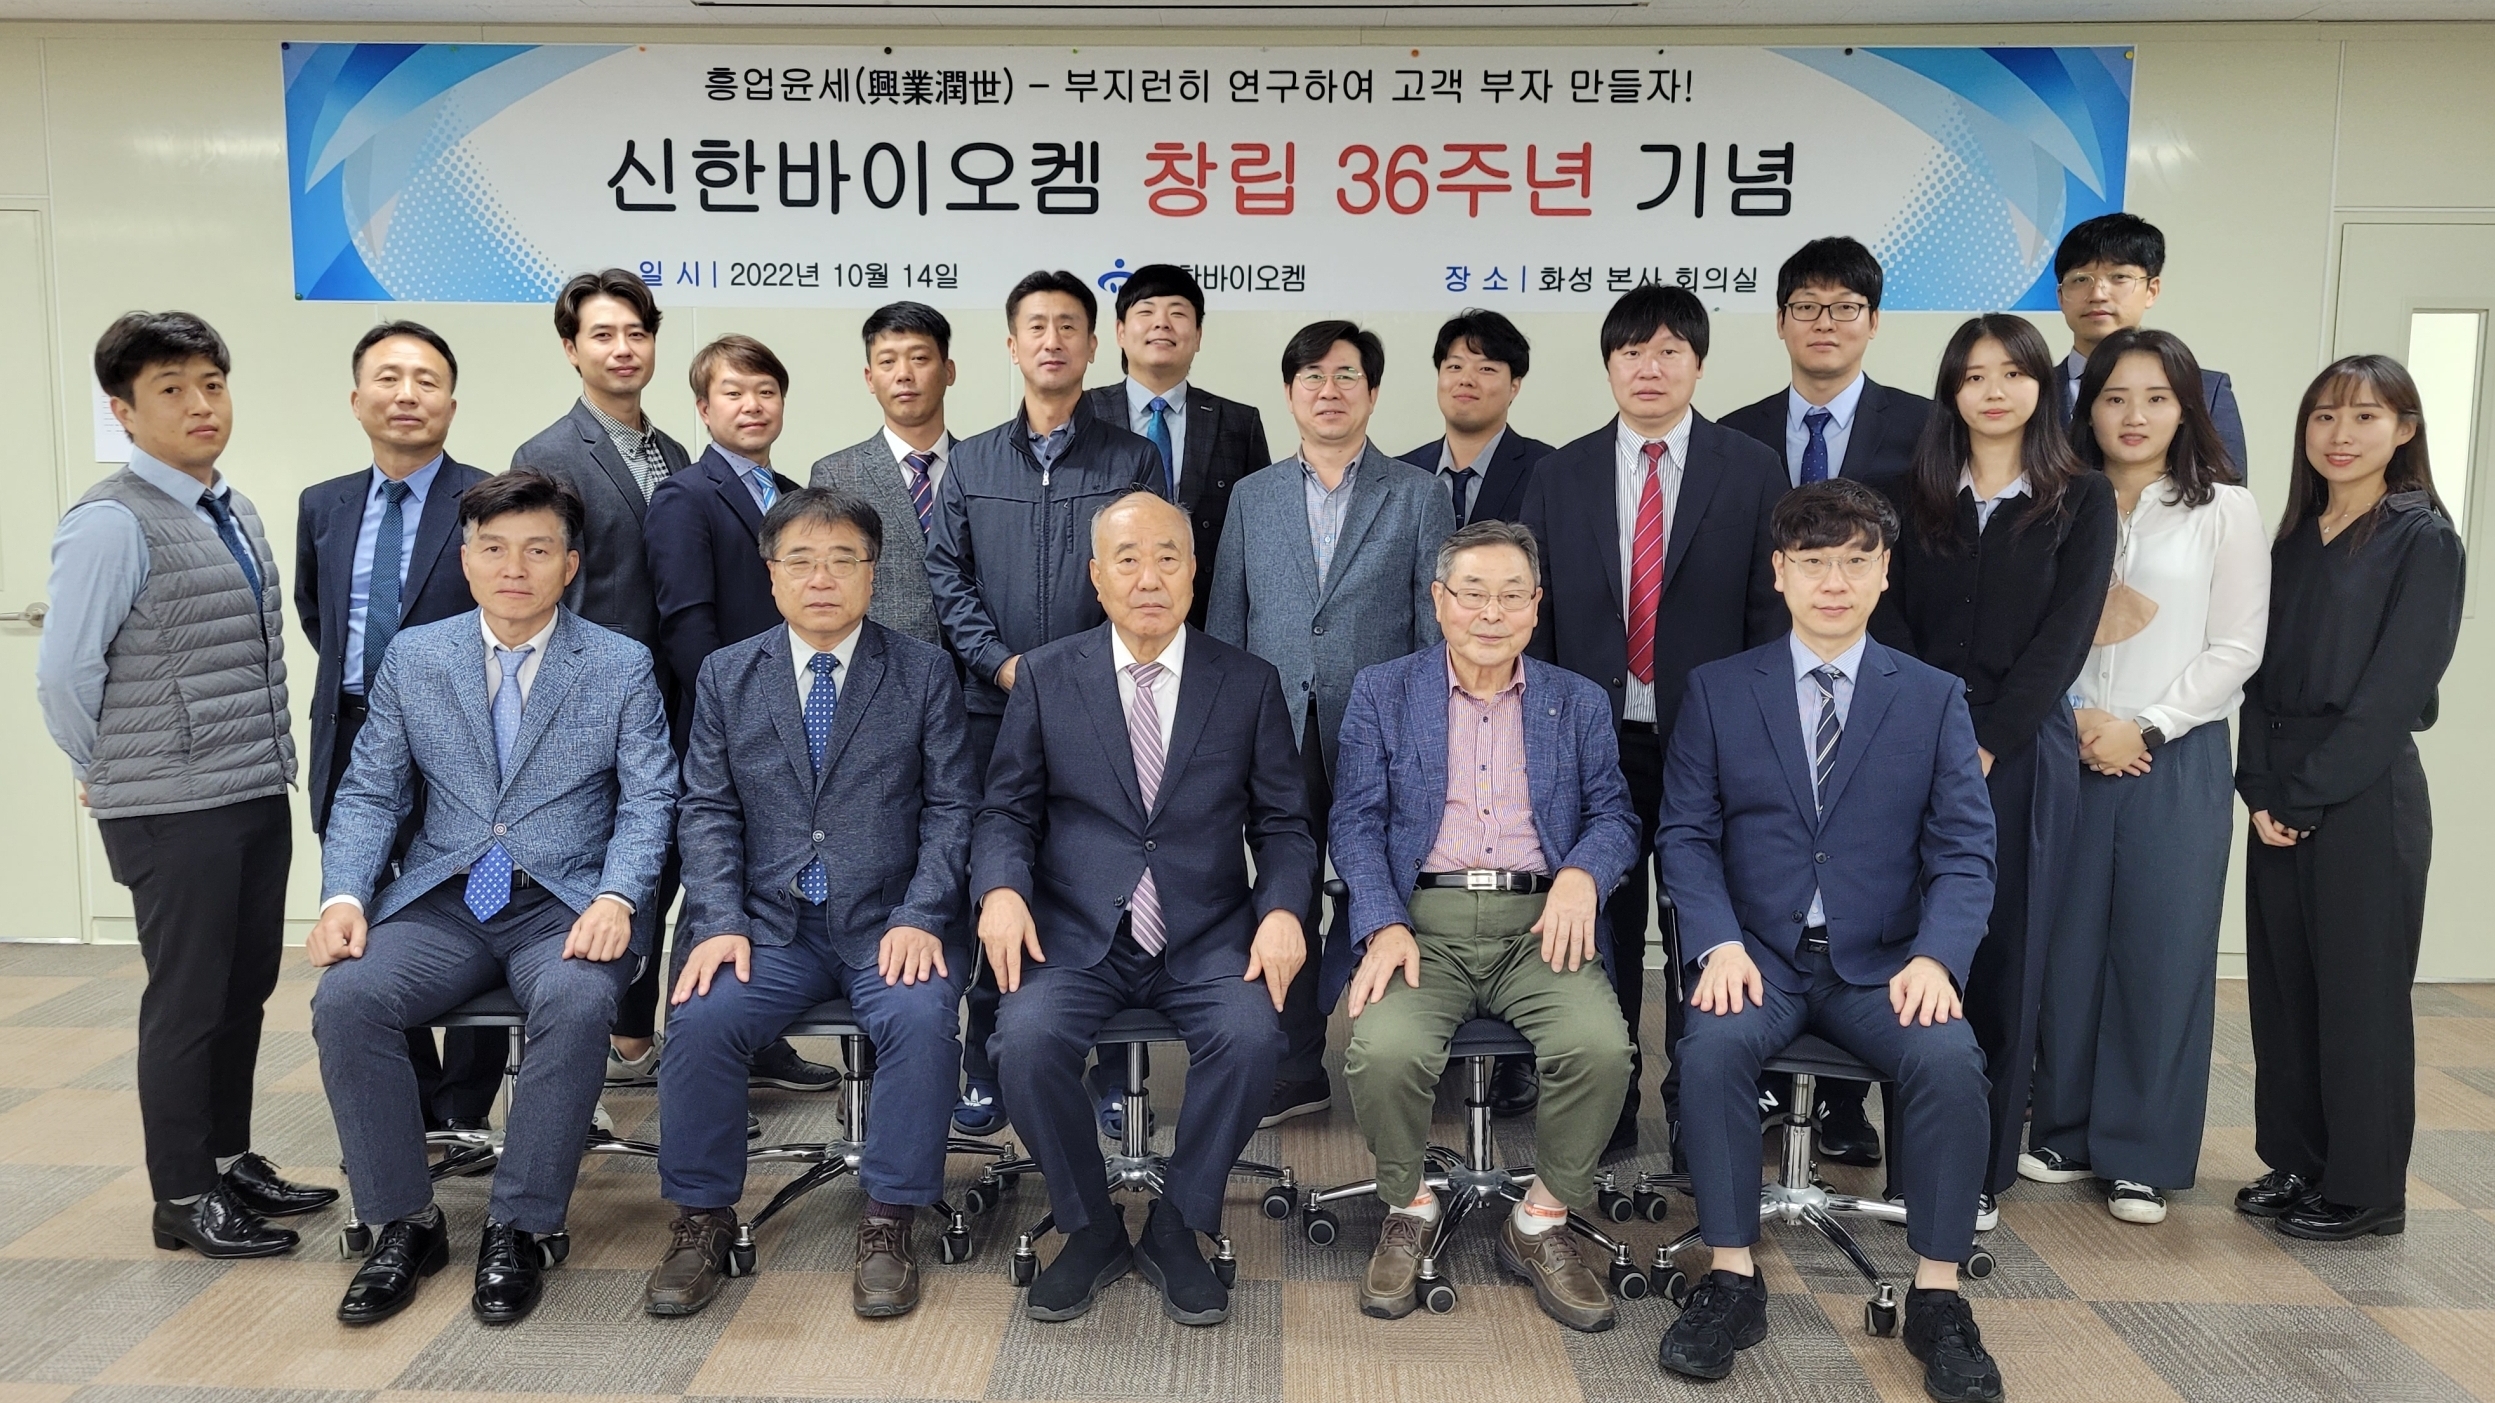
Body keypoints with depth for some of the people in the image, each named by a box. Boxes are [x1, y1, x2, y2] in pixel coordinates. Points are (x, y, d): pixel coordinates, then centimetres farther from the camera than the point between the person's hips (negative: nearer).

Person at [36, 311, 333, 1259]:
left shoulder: (234, 513, 11)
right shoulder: (112, 523, -13)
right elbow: (63, 673, -12)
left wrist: (267, 763, 13)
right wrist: (113, 775, 1)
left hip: (259, 796, 7)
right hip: (173, 811, -7)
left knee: (247, 988, 16)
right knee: (188, 1000, 4)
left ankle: (229, 1159, 32)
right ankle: (183, 1198, 18)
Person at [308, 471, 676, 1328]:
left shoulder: (622, 666, 3)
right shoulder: (413, 657, 10)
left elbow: (648, 799, -2)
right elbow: (368, 792, 10)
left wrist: (617, 897, -19)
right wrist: (343, 895, -7)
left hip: (567, 904, -3)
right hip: (442, 902, 3)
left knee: (576, 1004, -34)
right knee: (345, 997, -25)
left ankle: (518, 1231, -16)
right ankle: (405, 1223, -7)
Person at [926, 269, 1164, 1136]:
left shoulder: (1135, 460, 7)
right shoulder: (970, 463, 12)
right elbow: (946, 577, 6)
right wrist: (1007, 665, -7)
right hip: (993, 708, 2)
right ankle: (987, 1071, 15)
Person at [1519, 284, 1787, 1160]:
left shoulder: (1752, 473, 2)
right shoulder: (1560, 477, 7)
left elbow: (1771, 614, 0)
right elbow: (1534, 615, 7)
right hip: (1593, 741, 2)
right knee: (1602, 931, 10)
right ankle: (1605, 1113, 23)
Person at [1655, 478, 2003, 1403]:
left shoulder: (1934, 699, 7)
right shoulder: (1718, 692, 6)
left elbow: (1963, 850, 2)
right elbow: (1686, 833, 2)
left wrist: (1936, 956, -16)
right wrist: (1718, 944, -15)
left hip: (1883, 962, 1)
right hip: (1758, 954, 0)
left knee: (1951, 1060, -28)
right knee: (1712, 1047, -31)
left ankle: (1937, 1296, -11)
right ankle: (1732, 1280, -15)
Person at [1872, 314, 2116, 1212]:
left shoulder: (2082, 500, 5)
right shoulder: (1908, 496, 10)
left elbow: (2066, 634, -3)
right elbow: (1886, 620, 3)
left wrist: (1986, 744, -11)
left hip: (2022, 756, -1)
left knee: (2005, 960, 3)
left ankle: (1983, 1171, 13)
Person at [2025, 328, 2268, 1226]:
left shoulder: (2224, 510, 2)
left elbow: (2236, 647, -2)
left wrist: (2146, 726, -10)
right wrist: (2074, 721, -10)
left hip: (2177, 758, -1)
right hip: (2069, 755, 2)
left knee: (2163, 952, 2)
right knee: (2066, 945, 5)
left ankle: (2144, 1155, 13)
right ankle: (2067, 1132, 19)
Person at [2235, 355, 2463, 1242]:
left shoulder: (2422, 539, -6)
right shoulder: (2294, 541, 12)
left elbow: (2393, 690, -13)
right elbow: (2263, 675, 7)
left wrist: (2305, 795, -13)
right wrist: (2260, 789, -4)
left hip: (2365, 796, -6)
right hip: (2280, 801, 6)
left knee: (2360, 994, 2)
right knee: (2281, 984, 10)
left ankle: (2365, 1189, 15)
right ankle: (2295, 1162, 23)